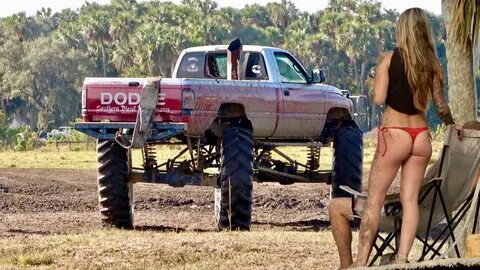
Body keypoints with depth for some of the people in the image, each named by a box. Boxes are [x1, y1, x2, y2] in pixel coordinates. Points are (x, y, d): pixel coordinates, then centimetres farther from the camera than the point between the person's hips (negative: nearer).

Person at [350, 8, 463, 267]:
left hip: (394, 134, -4)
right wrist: (452, 124, 26)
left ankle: (361, 261, -1)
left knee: (374, 199, 2)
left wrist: (372, 90, 10)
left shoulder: (389, 59, -7)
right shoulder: (432, 63, 3)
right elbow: (441, 105, 7)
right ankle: (401, 258, 1)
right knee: (410, 199, 7)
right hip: (421, 135, 4)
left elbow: (379, 98, -13)